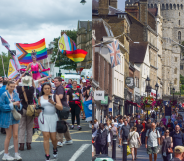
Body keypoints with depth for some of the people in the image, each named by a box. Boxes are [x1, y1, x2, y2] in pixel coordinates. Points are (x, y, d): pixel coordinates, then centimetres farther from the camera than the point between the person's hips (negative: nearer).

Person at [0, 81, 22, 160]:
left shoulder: (15, 94, 5)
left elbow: (19, 106, 9)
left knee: (15, 135, 5)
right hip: (7, 117, -5)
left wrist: (18, 105, -14)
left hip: (15, 117, 5)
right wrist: (12, 104, -21)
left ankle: (16, 154, 12)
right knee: (9, 136, 2)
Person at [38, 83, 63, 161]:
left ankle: (55, 149, 34)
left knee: (53, 137, 1)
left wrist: (53, 103, -19)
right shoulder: (40, 98, 12)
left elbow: (61, 108, -4)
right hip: (44, 118, 1)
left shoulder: (55, 96, 5)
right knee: (46, 136, -8)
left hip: (53, 117, -1)